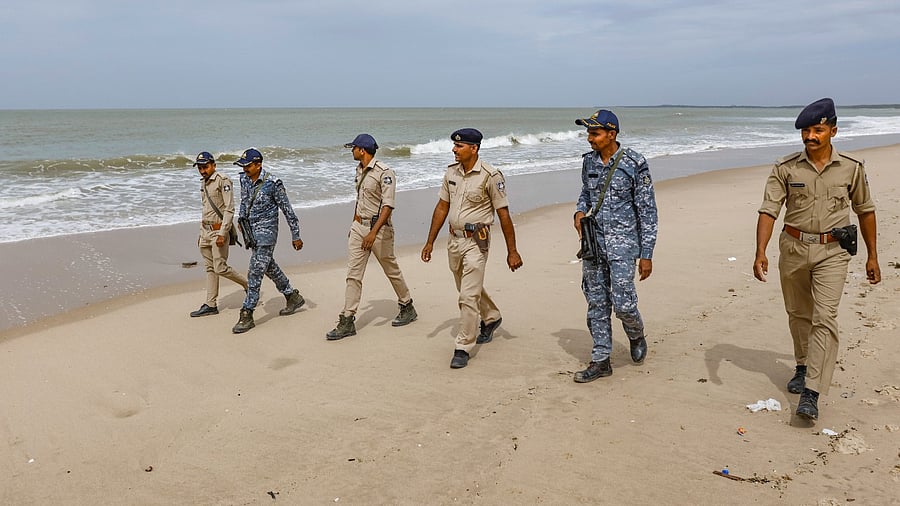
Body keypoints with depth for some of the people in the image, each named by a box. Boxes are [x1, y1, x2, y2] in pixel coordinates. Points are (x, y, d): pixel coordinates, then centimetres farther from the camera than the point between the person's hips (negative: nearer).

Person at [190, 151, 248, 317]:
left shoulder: (223, 181, -12)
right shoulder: (204, 184, 15)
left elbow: (229, 210, -17)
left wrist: (222, 234, -22)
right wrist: (201, 233, 21)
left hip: (218, 230, -8)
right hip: (205, 231, 8)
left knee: (220, 268, -8)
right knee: (210, 269, 9)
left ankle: (248, 284, 13)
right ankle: (211, 305, 13)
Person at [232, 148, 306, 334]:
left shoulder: (273, 183, -16)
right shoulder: (244, 179, 4)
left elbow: (287, 210, -11)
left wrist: (296, 236, -9)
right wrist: (242, 218, 9)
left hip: (266, 231, -8)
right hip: (251, 230, 8)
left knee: (255, 273, -10)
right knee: (269, 267, 19)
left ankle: (247, 315, -6)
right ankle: (293, 297, 36)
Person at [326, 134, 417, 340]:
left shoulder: (384, 173, -16)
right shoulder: (359, 170, 11)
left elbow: (388, 206, -23)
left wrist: (373, 232, -31)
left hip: (378, 228, -7)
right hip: (358, 227, 7)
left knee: (392, 270, 9)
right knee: (353, 274, 1)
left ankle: (407, 308, 30)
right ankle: (347, 321, 2)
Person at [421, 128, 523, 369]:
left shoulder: (490, 176, -14)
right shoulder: (451, 172, 5)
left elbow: (503, 214, -11)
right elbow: (442, 207, 11)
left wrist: (512, 251, -10)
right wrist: (430, 241, 10)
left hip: (476, 242, -7)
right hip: (454, 240, 7)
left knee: (469, 296, -8)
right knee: (469, 289, 23)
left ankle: (463, 348, 2)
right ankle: (491, 318, 49)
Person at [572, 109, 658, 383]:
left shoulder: (634, 163, -11)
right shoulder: (589, 160, 5)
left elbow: (648, 211, -8)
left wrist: (646, 254, -10)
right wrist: (579, 212, -2)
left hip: (622, 243, -5)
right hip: (593, 242, 5)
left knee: (623, 304, -8)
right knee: (597, 304, 9)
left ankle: (636, 336, 26)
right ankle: (600, 361, 19)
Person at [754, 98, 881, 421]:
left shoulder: (852, 167, -2)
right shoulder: (786, 169, -4)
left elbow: (865, 211, 9)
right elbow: (768, 211, -9)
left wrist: (872, 256, 11)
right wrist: (760, 253, -21)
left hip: (833, 251, -1)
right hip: (793, 248, 2)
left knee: (824, 318, -11)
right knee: (798, 314, 15)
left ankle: (811, 393, -12)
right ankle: (803, 367, 38)